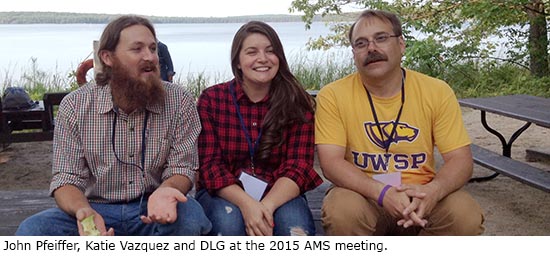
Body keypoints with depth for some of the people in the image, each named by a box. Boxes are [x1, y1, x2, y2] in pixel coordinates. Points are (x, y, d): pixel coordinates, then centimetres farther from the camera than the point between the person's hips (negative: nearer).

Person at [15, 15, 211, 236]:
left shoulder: (179, 102, -6)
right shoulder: (74, 106, -5)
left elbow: (181, 167, -6)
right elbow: (66, 177, -5)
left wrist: (164, 191, -32)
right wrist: (83, 211, -29)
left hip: (153, 209, 0)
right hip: (97, 209, 1)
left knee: (191, 217, -33)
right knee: (32, 230, -25)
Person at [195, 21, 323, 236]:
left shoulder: (297, 103, -3)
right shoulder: (211, 99, -5)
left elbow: (298, 167, -10)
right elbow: (210, 165, -10)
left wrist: (267, 206, -29)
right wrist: (246, 204, -28)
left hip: (278, 196, 1)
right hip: (224, 195, 0)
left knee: (295, 225, -31)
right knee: (229, 221, -33)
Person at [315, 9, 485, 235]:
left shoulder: (437, 92, -3)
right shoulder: (333, 96, -8)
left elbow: (460, 160, -6)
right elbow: (331, 163, -15)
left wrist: (431, 191, -28)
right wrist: (382, 192, -32)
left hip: (421, 197, 2)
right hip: (365, 195, -1)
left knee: (466, 216, -26)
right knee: (341, 211, -34)